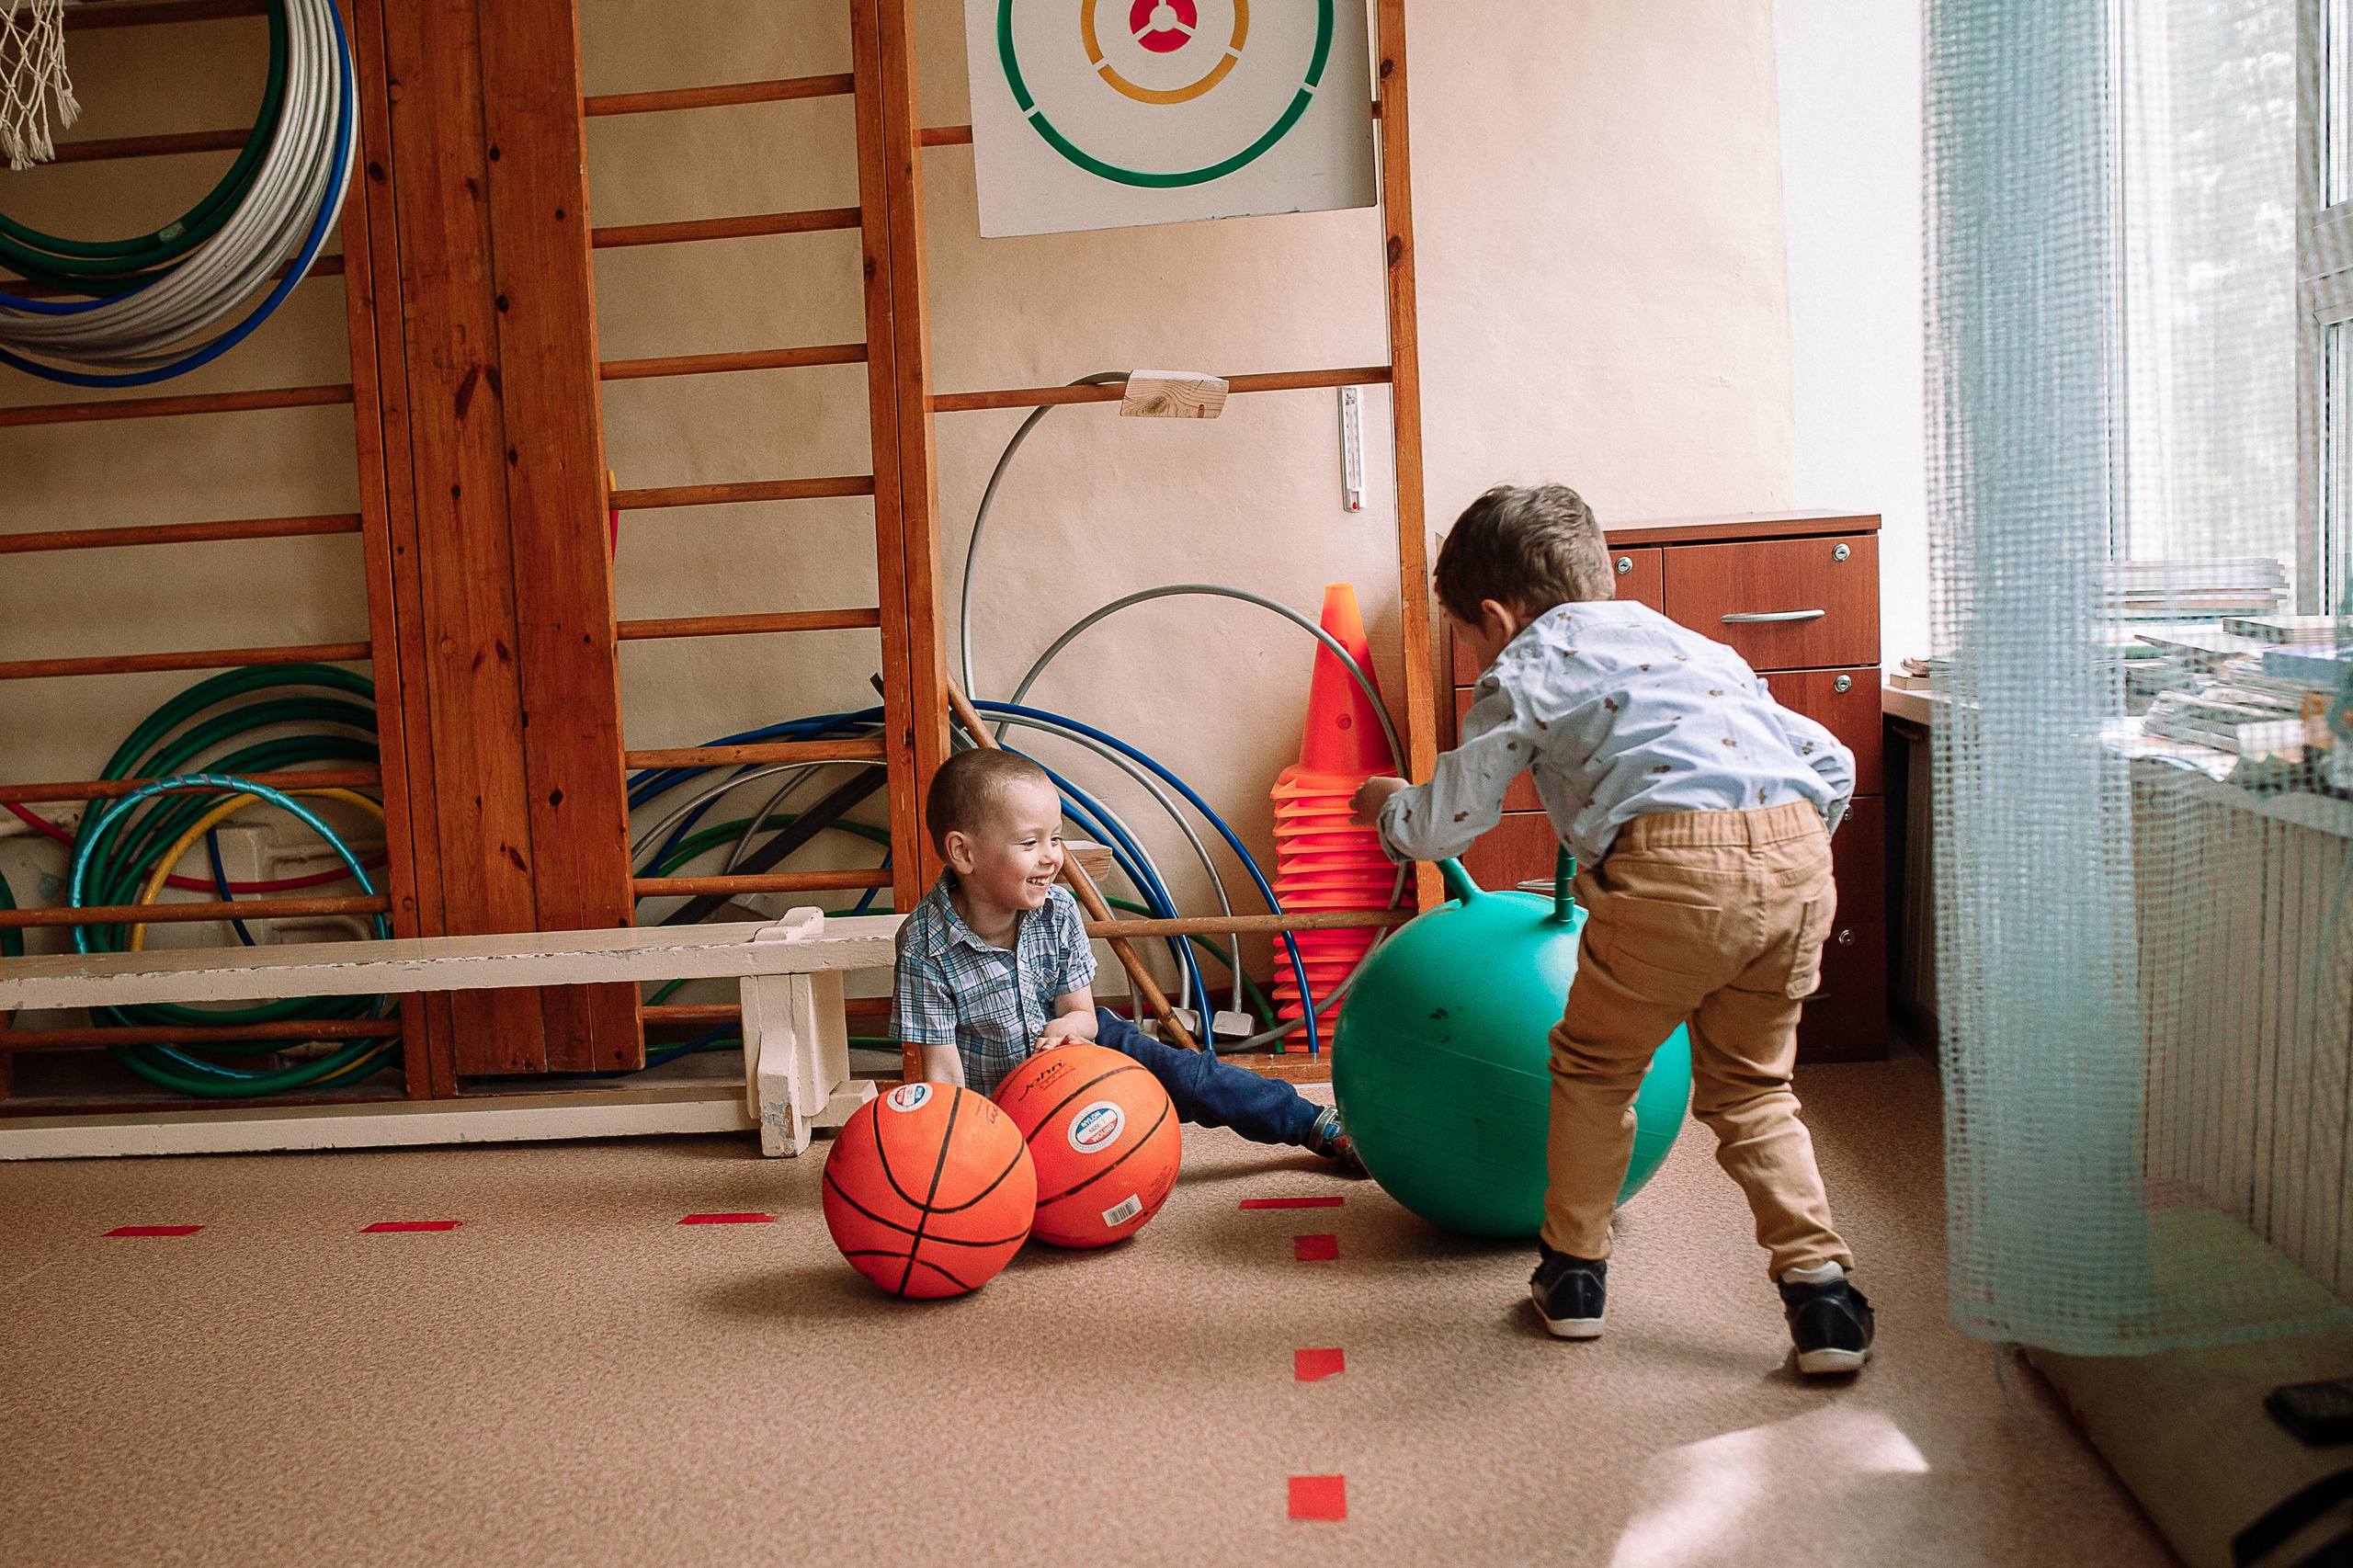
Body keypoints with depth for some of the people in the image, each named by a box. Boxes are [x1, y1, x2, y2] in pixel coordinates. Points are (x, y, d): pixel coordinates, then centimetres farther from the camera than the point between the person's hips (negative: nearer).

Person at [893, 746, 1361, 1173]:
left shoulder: (1058, 910, -14)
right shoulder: (926, 948, -26)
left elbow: (1082, 1013, -7)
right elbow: (944, 1071, -22)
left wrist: (1068, 1025, -31)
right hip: (997, 1099, -1)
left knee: (1185, 1075, -10)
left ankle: (1317, 1124, 4)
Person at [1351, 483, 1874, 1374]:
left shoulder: (1526, 669, 14)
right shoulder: (1690, 644, 31)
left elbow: (1441, 828, 12)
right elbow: (1829, 764, 27)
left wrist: (1387, 804, 34)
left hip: (1674, 868, -5)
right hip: (1800, 862, 6)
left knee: (1593, 1066, 20)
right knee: (1749, 1089, 24)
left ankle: (1574, 1269, 30)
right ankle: (1820, 1285, 15)